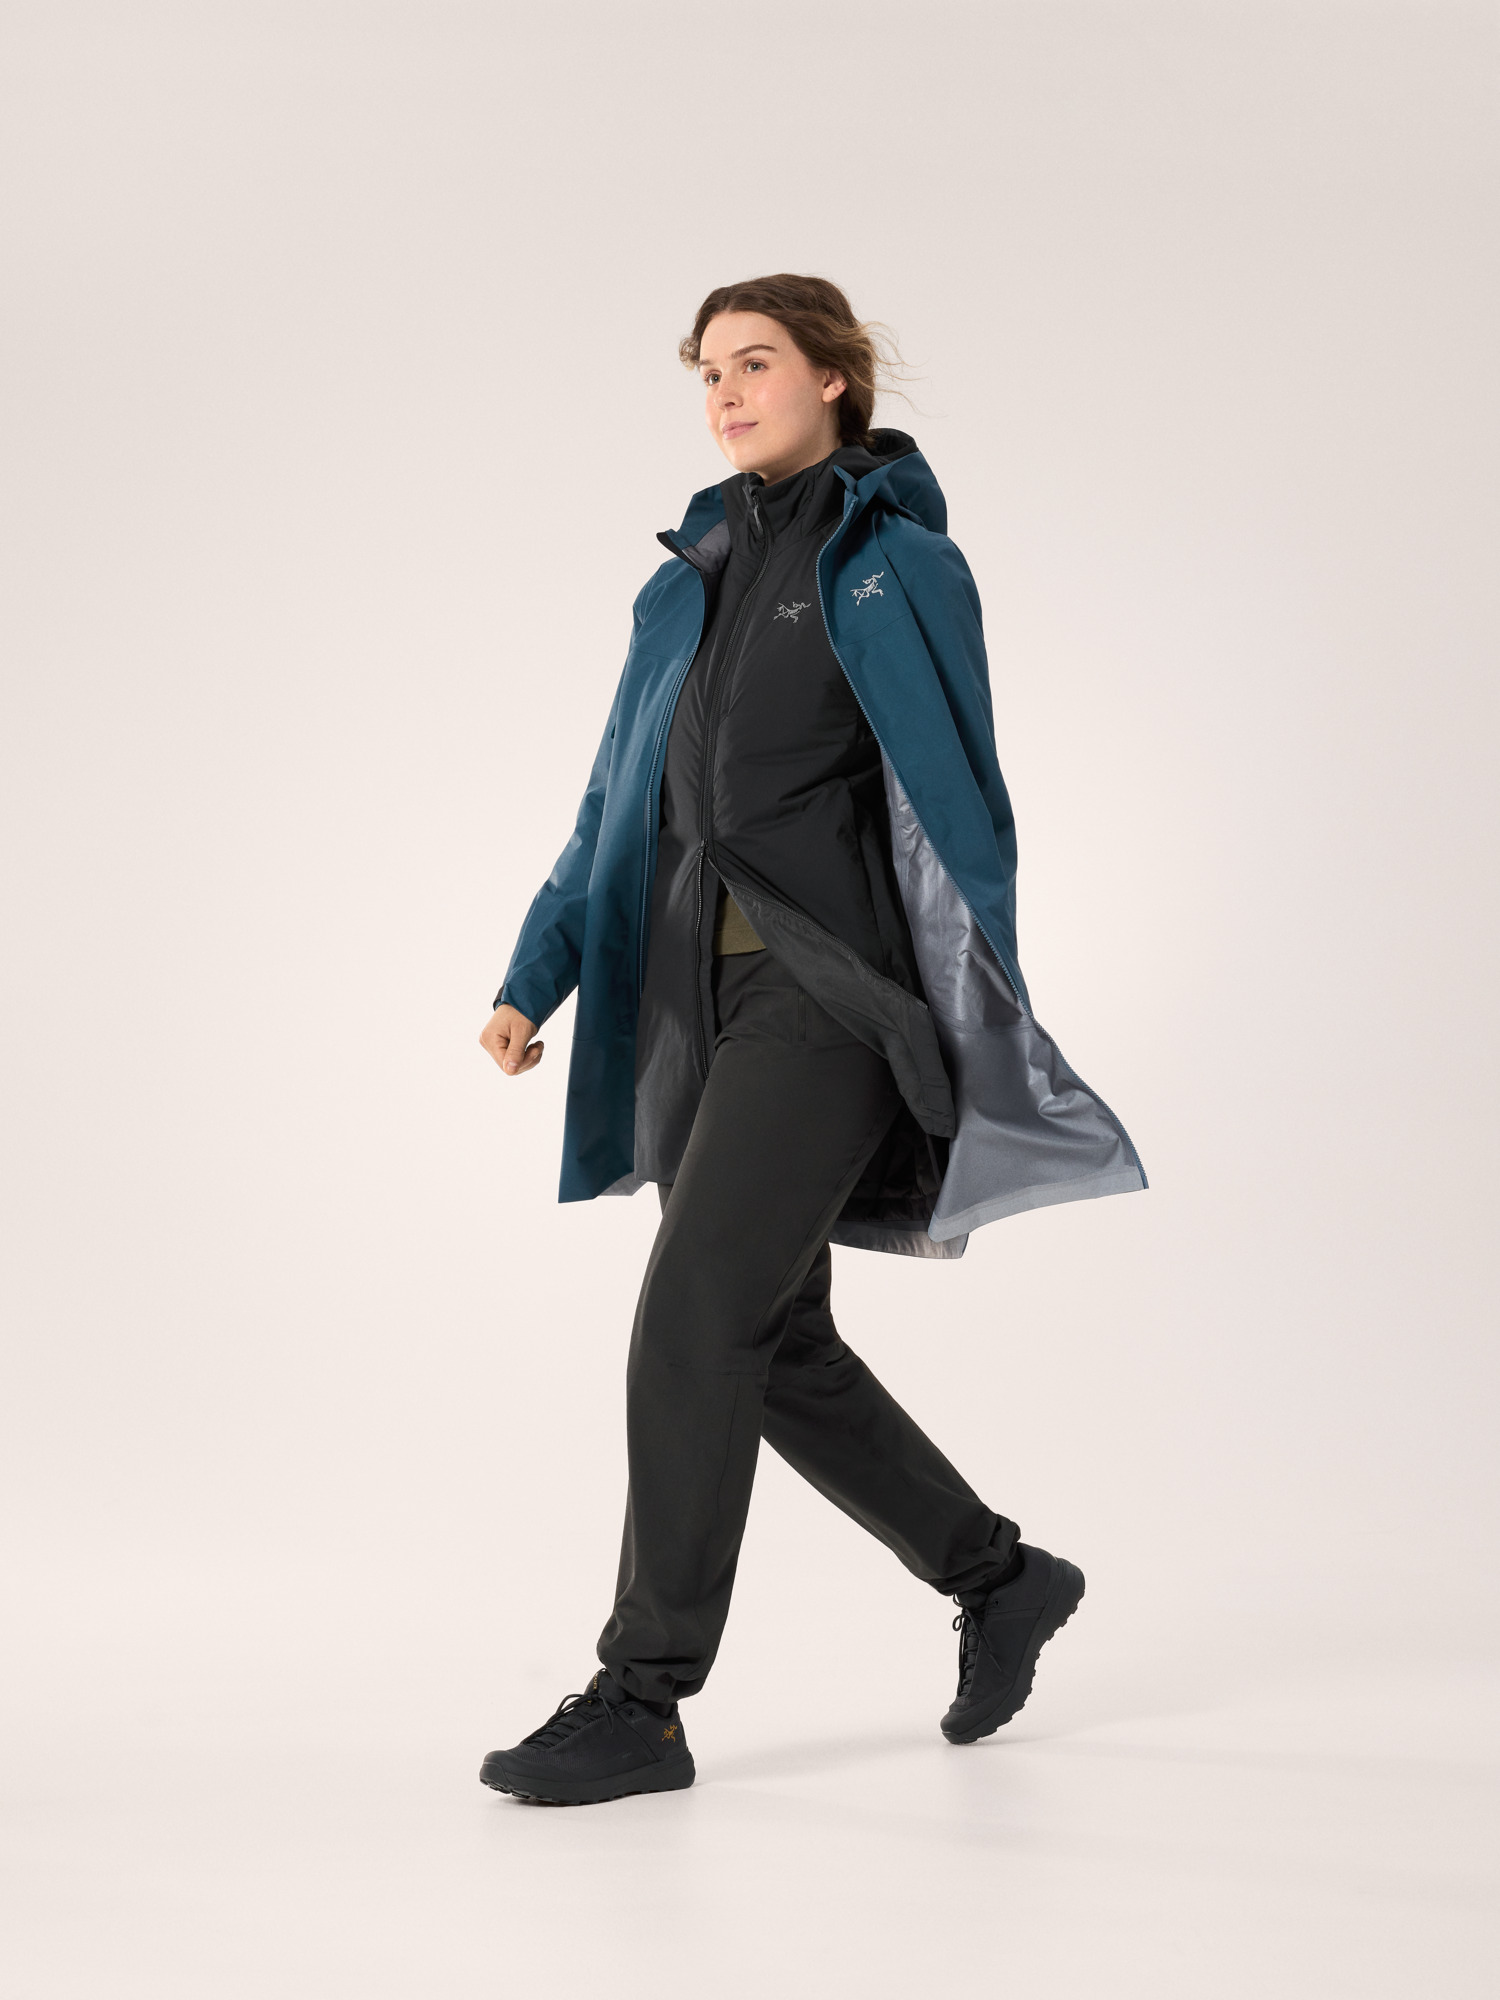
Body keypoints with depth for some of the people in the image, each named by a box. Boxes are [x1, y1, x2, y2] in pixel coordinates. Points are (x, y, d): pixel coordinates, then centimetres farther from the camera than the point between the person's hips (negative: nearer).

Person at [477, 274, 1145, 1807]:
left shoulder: (901, 569, 0)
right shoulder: (687, 588, 17)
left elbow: (962, 803, -3)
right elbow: (618, 807, 17)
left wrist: (991, 1034, -7)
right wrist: (532, 980, 7)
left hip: (831, 987, -7)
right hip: (700, 994, 7)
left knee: (696, 1312, -14)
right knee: (777, 1342, 10)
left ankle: (642, 1699, -6)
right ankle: (1000, 1577, 29)